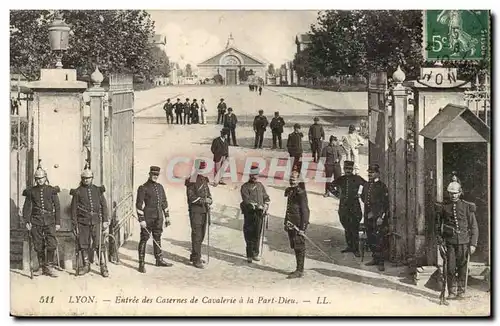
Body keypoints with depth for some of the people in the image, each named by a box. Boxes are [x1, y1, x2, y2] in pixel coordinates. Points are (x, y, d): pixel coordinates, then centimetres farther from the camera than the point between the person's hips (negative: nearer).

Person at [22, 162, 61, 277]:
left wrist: (58, 222, 1)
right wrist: (27, 221, -2)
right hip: (36, 222, 1)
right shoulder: (31, 191, 5)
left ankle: (49, 267, 0)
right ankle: (41, 267, 17)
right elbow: (27, 207, 7)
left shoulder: (52, 190, 4)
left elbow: (57, 207, 5)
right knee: (39, 246, 5)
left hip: (49, 221, -1)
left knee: (52, 245, -10)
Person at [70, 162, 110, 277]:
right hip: (83, 222, 0)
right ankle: (86, 266, 19)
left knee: (100, 244, -5)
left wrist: (105, 221, 1)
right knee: (84, 245, 6)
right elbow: (74, 209, 4)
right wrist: (75, 224, 0)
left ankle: (103, 267, -1)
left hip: (96, 221, 0)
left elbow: (104, 206, 8)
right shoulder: (77, 192, 3)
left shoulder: (98, 190, 8)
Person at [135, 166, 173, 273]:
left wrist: (167, 216, 15)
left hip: (158, 218, 6)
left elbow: (164, 202, 18)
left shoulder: (160, 187, 11)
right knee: (144, 239, -3)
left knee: (158, 238, 15)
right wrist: (141, 220, -15)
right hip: (147, 219, -6)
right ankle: (141, 263, -1)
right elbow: (139, 205, -11)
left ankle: (159, 260, 26)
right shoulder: (143, 188, -8)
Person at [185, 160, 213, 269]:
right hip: (195, 211, -8)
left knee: (201, 235, 14)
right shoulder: (192, 182, -10)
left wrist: (209, 200, -2)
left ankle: (194, 255, 27)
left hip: (204, 211, 8)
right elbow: (191, 197, -15)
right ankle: (196, 260, -6)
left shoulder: (204, 180, 15)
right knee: (197, 235, -8)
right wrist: (204, 200, -21)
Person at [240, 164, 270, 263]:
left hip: (259, 213, 4)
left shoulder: (260, 185, 17)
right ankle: (249, 255, 1)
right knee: (249, 235, -4)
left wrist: (265, 205, 0)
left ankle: (255, 254, 13)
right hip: (249, 213, -4)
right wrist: (257, 205, -18)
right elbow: (246, 200, -13)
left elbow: (266, 197, 20)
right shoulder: (245, 187, 0)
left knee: (257, 234, 4)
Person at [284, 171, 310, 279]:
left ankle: (300, 271, 0)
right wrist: (286, 223, 21)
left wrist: (302, 228, -19)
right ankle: (299, 269, 23)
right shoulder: (290, 191, 13)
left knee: (299, 247, -4)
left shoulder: (300, 192, -15)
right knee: (295, 247, 14)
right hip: (291, 224, 9)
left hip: (298, 225, -9)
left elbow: (305, 211, -17)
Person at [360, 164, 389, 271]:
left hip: (378, 217, -7)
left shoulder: (382, 186, -7)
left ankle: (380, 262, -7)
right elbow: (363, 197, 28)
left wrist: (381, 217, -15)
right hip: (368, 216, 7)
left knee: (378, 240, -10)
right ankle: (375, 258, 23)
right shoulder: (366, 185, 12)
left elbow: (385, 204, -10)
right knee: (370, 239, 11)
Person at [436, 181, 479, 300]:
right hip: (450, 242, 1)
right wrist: (440, 240, 6)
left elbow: (474, 227, 2)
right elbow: (439, 225, 15)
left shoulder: (467, 207, 1)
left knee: (462, 268, 3)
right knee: (450, 268, -2)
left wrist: (473, 244, -3)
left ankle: (461, 292, 15)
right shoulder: (444, 208, 6)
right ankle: (452, 292, 9)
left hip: (463, 242, -1)